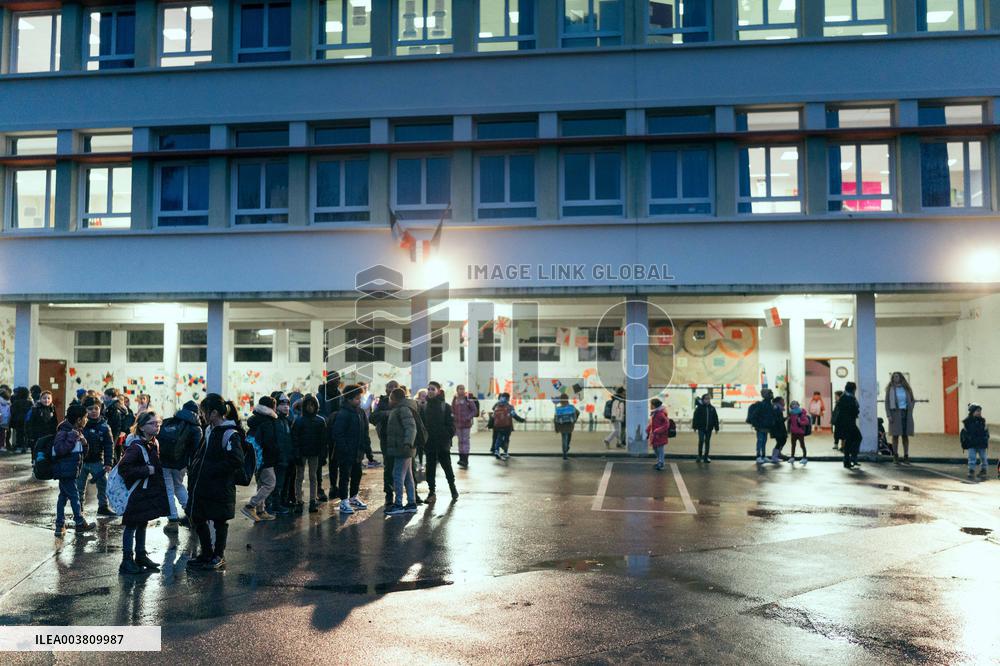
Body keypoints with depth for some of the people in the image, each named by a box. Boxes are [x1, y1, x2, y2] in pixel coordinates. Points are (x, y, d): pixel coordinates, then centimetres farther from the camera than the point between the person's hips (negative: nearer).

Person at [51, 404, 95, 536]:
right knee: (74, 496, -1)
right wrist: (72, 439, -28)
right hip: (65, 470, -10)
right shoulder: (64, 432, -17)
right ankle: (80, 523, 9)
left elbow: (83, 453, 17)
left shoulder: (77, 432, 10)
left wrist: (83, 443, -2)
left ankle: (60, 526, 16)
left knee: (63, 496, 11)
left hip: (69, 471, 10)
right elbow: (59, 450, -29)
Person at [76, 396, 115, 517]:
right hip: (81, 461, 0)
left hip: (97, 461, 0)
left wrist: (108, 462, -5)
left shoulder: (103, 426, -4)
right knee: (80, 486, 10)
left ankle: (103, 506, 13)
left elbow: (109, 445, -1)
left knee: (103, 484, 0)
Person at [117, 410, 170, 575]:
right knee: (131, 526, 1)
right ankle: (127, 560, 9)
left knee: (143, 523, 17)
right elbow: (123, 468, -27)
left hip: (149, 492, 9)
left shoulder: (154, 443, 7)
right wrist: (146, 470, -25)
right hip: (136, 493, -8)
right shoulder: (135, 446, -21)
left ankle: (141, 556, 28)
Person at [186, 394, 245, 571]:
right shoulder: (209, 430, 9)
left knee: (220, 521, 7)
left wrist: (212, 470, -20)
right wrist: (196, 465, 8)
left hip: (220, 488, -9)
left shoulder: (230, 434, -18)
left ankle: (219, 556, 23)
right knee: (197, 518, 16)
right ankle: (206, 553, 32)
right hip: (201, 486, 9)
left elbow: (236, 461, -26)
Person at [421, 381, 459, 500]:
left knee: (447, 466, 7)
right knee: (430, 468, 7)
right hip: (429, 443, 2)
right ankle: (431, 491, 16)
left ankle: (453, 488, 22)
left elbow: (451, 424, -4)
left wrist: (448, 437, -12)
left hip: (443, 443, -2)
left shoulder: (446, 407, -2)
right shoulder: (423, 407, 5)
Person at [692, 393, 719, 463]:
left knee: (707, 442, 8)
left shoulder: (712, 408, 4)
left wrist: (716, 428, 5)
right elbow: (695, 417, -4)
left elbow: (715, 418, 7)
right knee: (701, 441, -7)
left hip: (709, 428, 3)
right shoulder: (699, 407, -5)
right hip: (701, 428, -3)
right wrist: (694, 426, -6)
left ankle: (706, 457, 15)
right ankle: (699, 456, 5)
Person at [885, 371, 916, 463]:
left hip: (905, 414, 2)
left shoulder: (906, 388, 9)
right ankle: (895, 456, 3)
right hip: (895, 414, -2)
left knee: (905, 436, 5)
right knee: (895, 435, -2)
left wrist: (910, 411, 2)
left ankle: (906, 456, 11)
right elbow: (887, 402, -1)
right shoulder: (890, 389, 2)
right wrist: (889, 415, -10)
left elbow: (912, 400, 16)